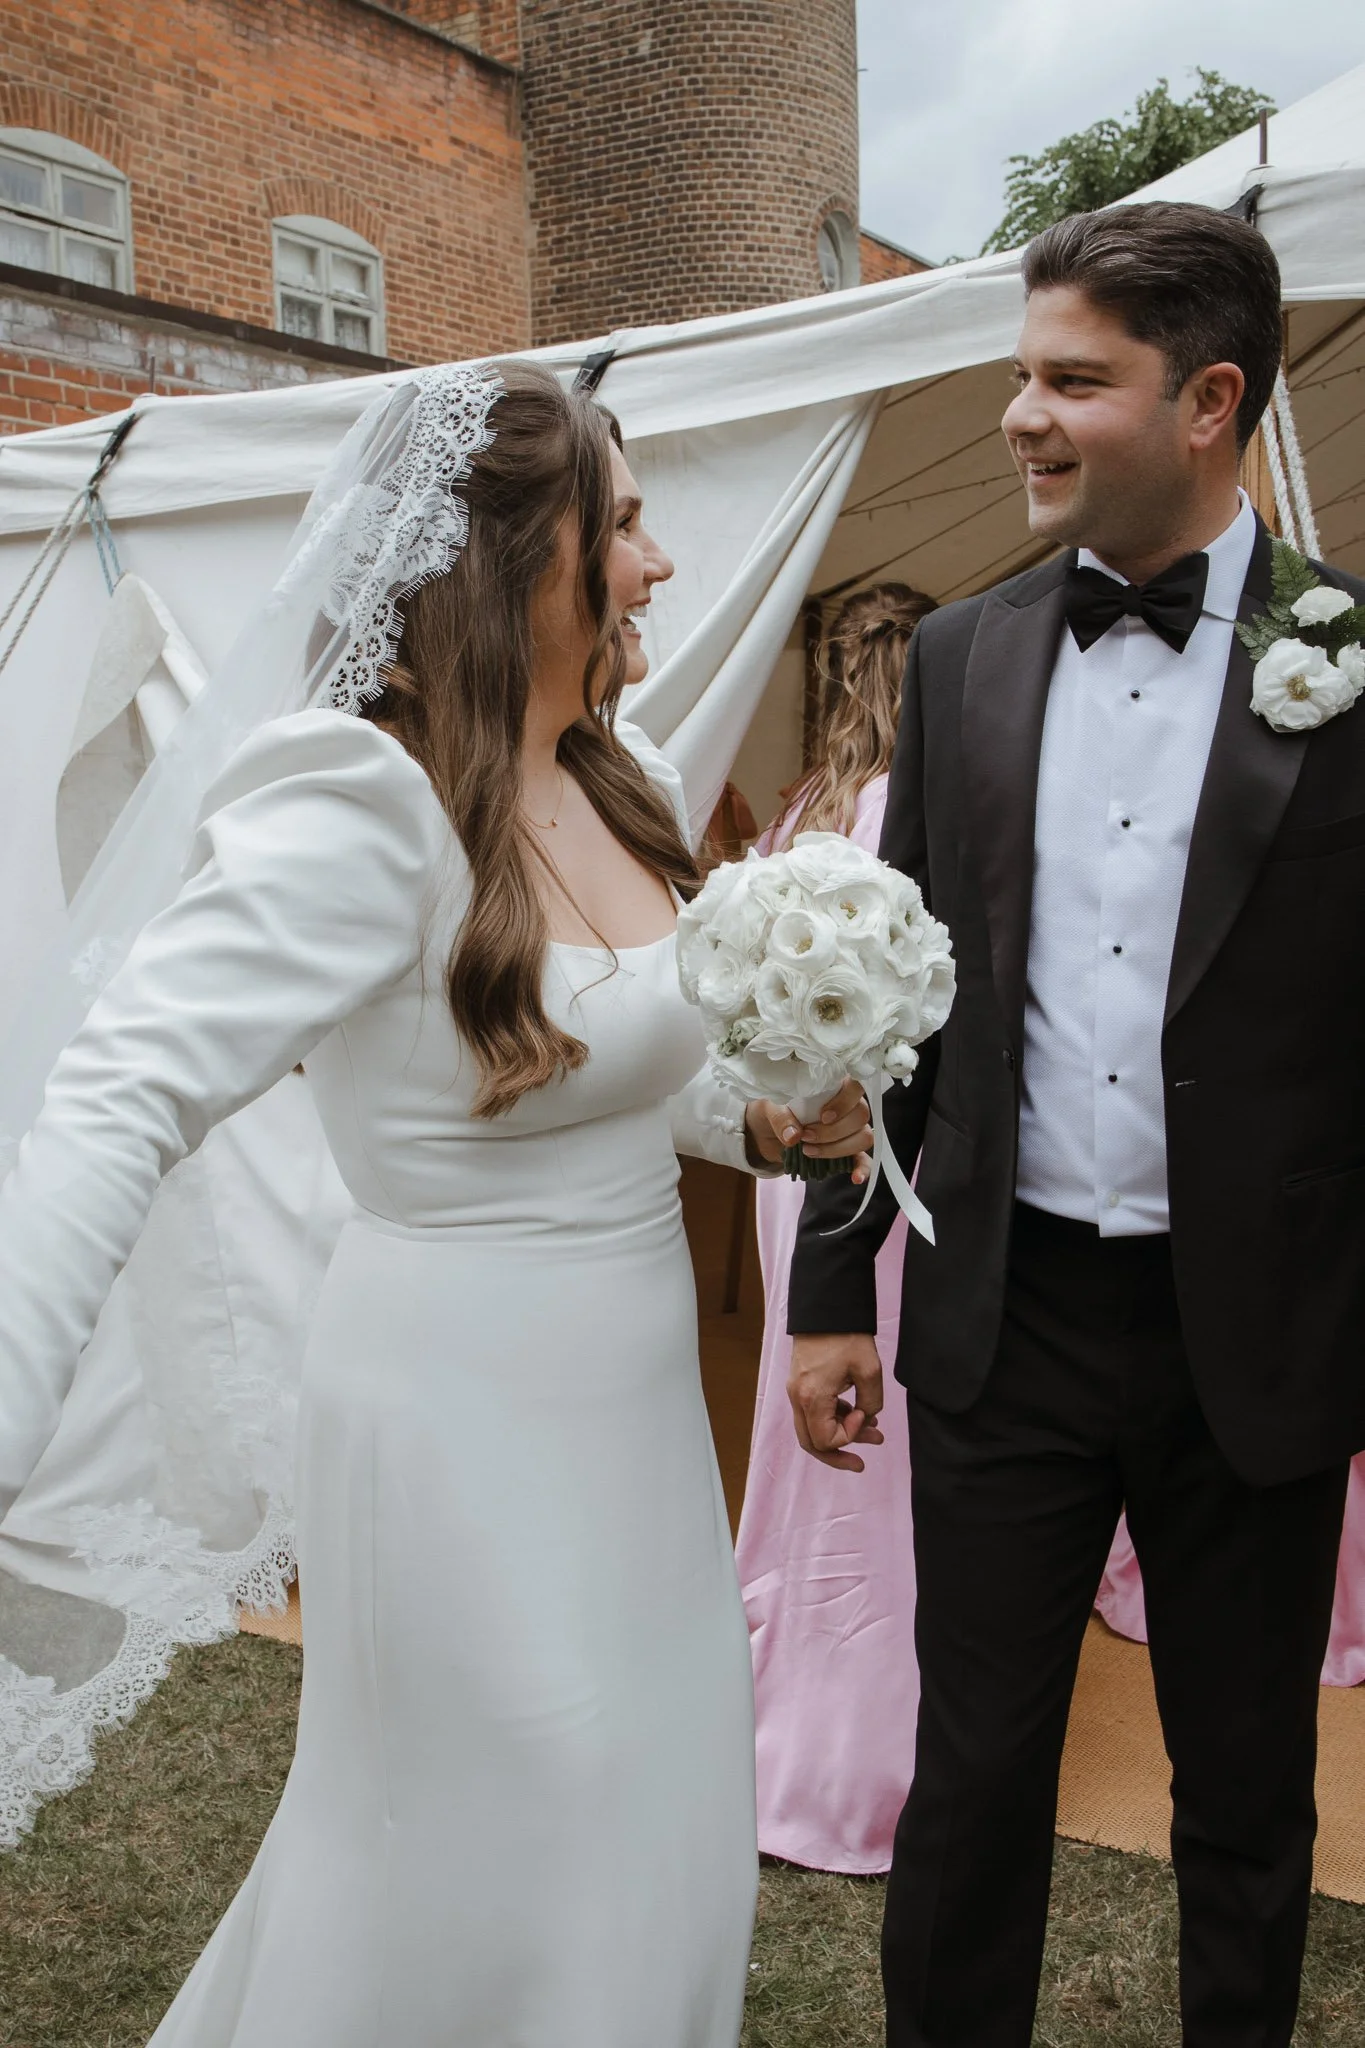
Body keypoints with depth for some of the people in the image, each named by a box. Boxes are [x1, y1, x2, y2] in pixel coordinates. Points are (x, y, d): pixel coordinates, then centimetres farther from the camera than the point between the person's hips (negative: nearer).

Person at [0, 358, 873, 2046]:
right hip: (470, 1428, -8)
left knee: (663, 1832, 24)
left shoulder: (619, 781, 3)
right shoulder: (362, 802, -22)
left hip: (635, 1410, 8)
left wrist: (761, 1122, -3)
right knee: (498, 1873, 13)